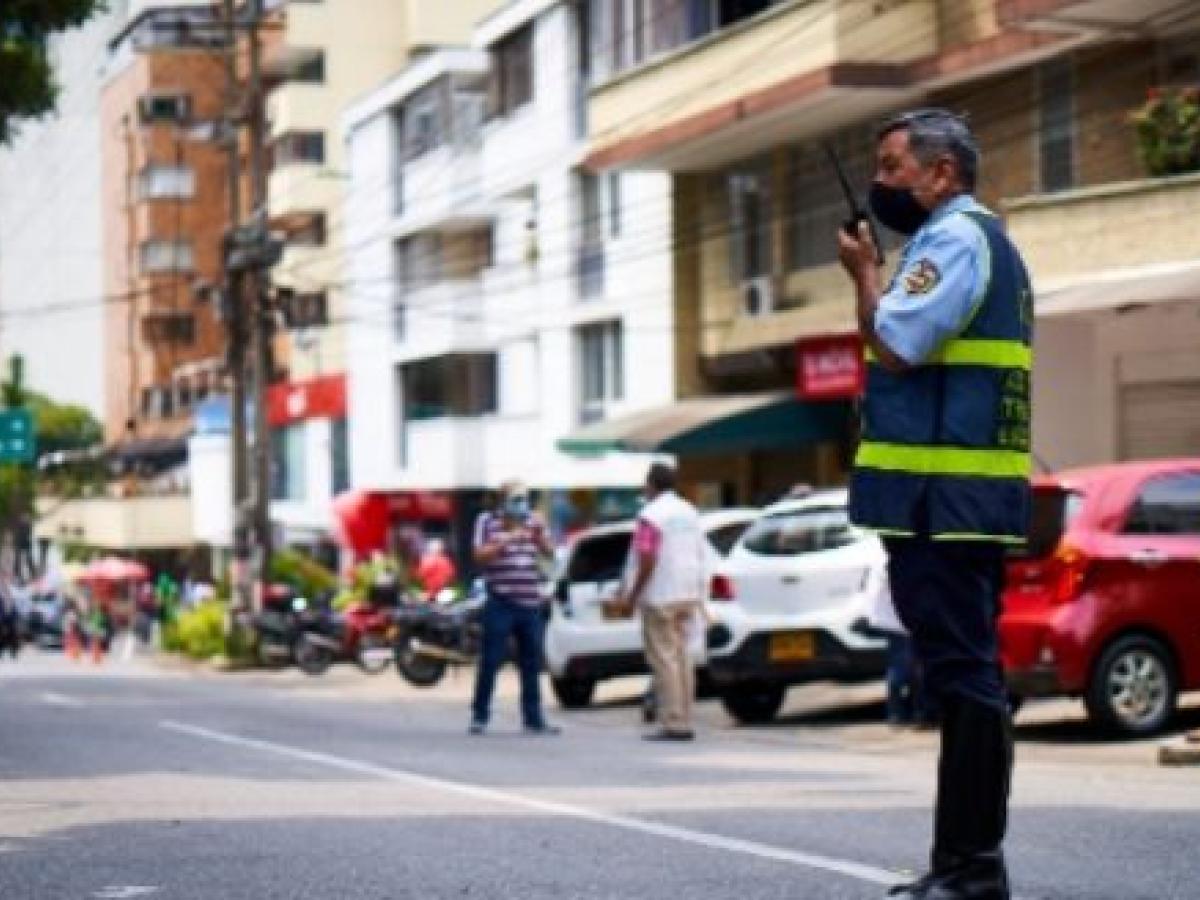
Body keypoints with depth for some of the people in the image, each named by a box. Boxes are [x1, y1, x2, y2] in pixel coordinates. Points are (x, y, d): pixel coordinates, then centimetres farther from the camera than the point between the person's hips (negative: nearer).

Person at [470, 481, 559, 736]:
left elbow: (549, 552, 10)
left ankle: (534, 719, 11)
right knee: (491, 660, -5)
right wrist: (507, 540, -16)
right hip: (501, 602, -4)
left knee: (532, 663, 6)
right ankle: (479, 716, 3)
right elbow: (480, 555, -6)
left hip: (531, 603, 4)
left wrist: (540, 535, -9)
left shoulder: (532, 521, 14)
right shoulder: (487, 521, 3)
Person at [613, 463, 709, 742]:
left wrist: (632, 596, -13)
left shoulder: (651, 515, -13)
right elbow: (701, 556, 16)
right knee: (682, 657, 11)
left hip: (660, 596, -8)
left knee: (664, 659, -6)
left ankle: (673, 724, -9)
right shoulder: (690, 513, 13)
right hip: (688, 594, 8)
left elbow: (647, 560, -20)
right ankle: (684, 721, 10)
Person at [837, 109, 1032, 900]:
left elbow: (895, 347, -17)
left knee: (962, 673, -11)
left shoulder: (955, 238, -9)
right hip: (968, 500, 11)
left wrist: (864, 273, -3)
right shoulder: (986, 241, 23)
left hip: (942, 498, -11)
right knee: (967, 677, 12)